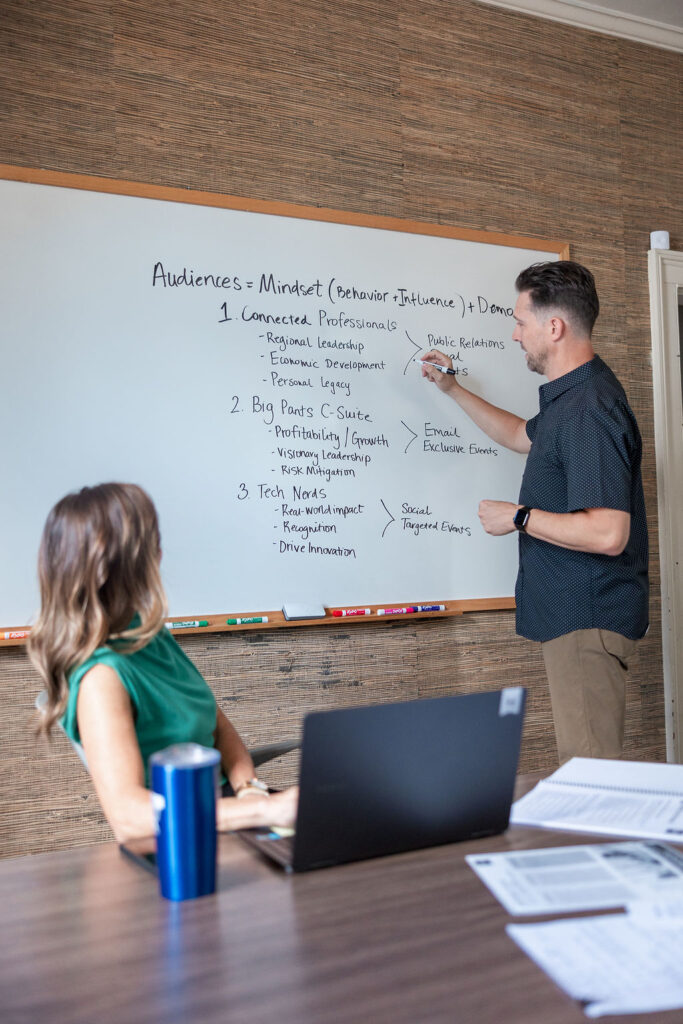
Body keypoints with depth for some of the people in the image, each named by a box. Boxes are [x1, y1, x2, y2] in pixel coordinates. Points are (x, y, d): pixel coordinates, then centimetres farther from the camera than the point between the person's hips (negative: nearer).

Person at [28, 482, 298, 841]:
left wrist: (249, 789, -8)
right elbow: (126, 813, -29)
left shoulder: (153, 638, 8)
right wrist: (266, 808, -32)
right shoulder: (101, 676, -19)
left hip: (224, 816, 8)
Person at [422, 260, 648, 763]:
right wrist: (453, 389, 33)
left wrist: (519, 516, -16)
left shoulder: (589, 409, -22)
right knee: (586, 763, 18)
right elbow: (524, 435, 34)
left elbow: (607, 533, -29)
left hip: (589, 617, -11)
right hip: (573, 611, 11)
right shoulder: (573, 396, 13)